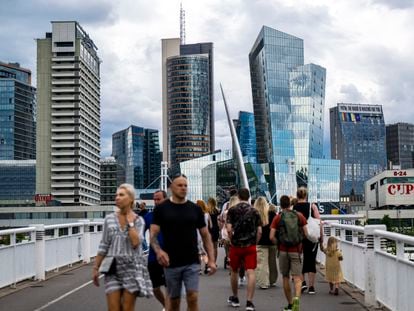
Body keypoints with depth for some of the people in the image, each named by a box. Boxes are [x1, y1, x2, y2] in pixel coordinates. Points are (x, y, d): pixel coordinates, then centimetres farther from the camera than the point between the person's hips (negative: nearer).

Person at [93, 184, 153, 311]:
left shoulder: (138, 220, -1)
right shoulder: (109, 219, 4)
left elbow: (135, 243, -16)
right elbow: (104, 246, 7)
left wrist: (130, 222, -9)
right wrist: (96, 267, 5)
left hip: (132, 268, -2)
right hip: (113, 268, 2)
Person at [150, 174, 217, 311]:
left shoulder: (195, 209, 5)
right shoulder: (161, 208, -1)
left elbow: (205, 235, 8)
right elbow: (153, 233, -6)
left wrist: (211, 259, -1)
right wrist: (158, 250, -27)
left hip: (192, 263, 1)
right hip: (171, 263, -1)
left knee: (193, 298, -8)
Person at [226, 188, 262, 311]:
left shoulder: (232, 210, -2)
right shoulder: (254, 211, 4)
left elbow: (229, 229, -10)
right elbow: (259, 231, 1)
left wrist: (232, 240, 6)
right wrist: (255, 243, 12)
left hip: (236, 245, 0)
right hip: (250, 246, 0)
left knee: (234, 271, 17)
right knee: (251, 272, -5)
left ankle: (235, 298, 31)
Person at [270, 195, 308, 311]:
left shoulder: (277, 218, -2)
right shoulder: (299, 216, 1)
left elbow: (271, 237, -8)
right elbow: (306, 234, 1)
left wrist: (278, 243, 10)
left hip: (283, 251, 0)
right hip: (296, 251, 0)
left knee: (285, 277, 13)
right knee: (297, 278, -3)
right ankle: (297, 298, -29)